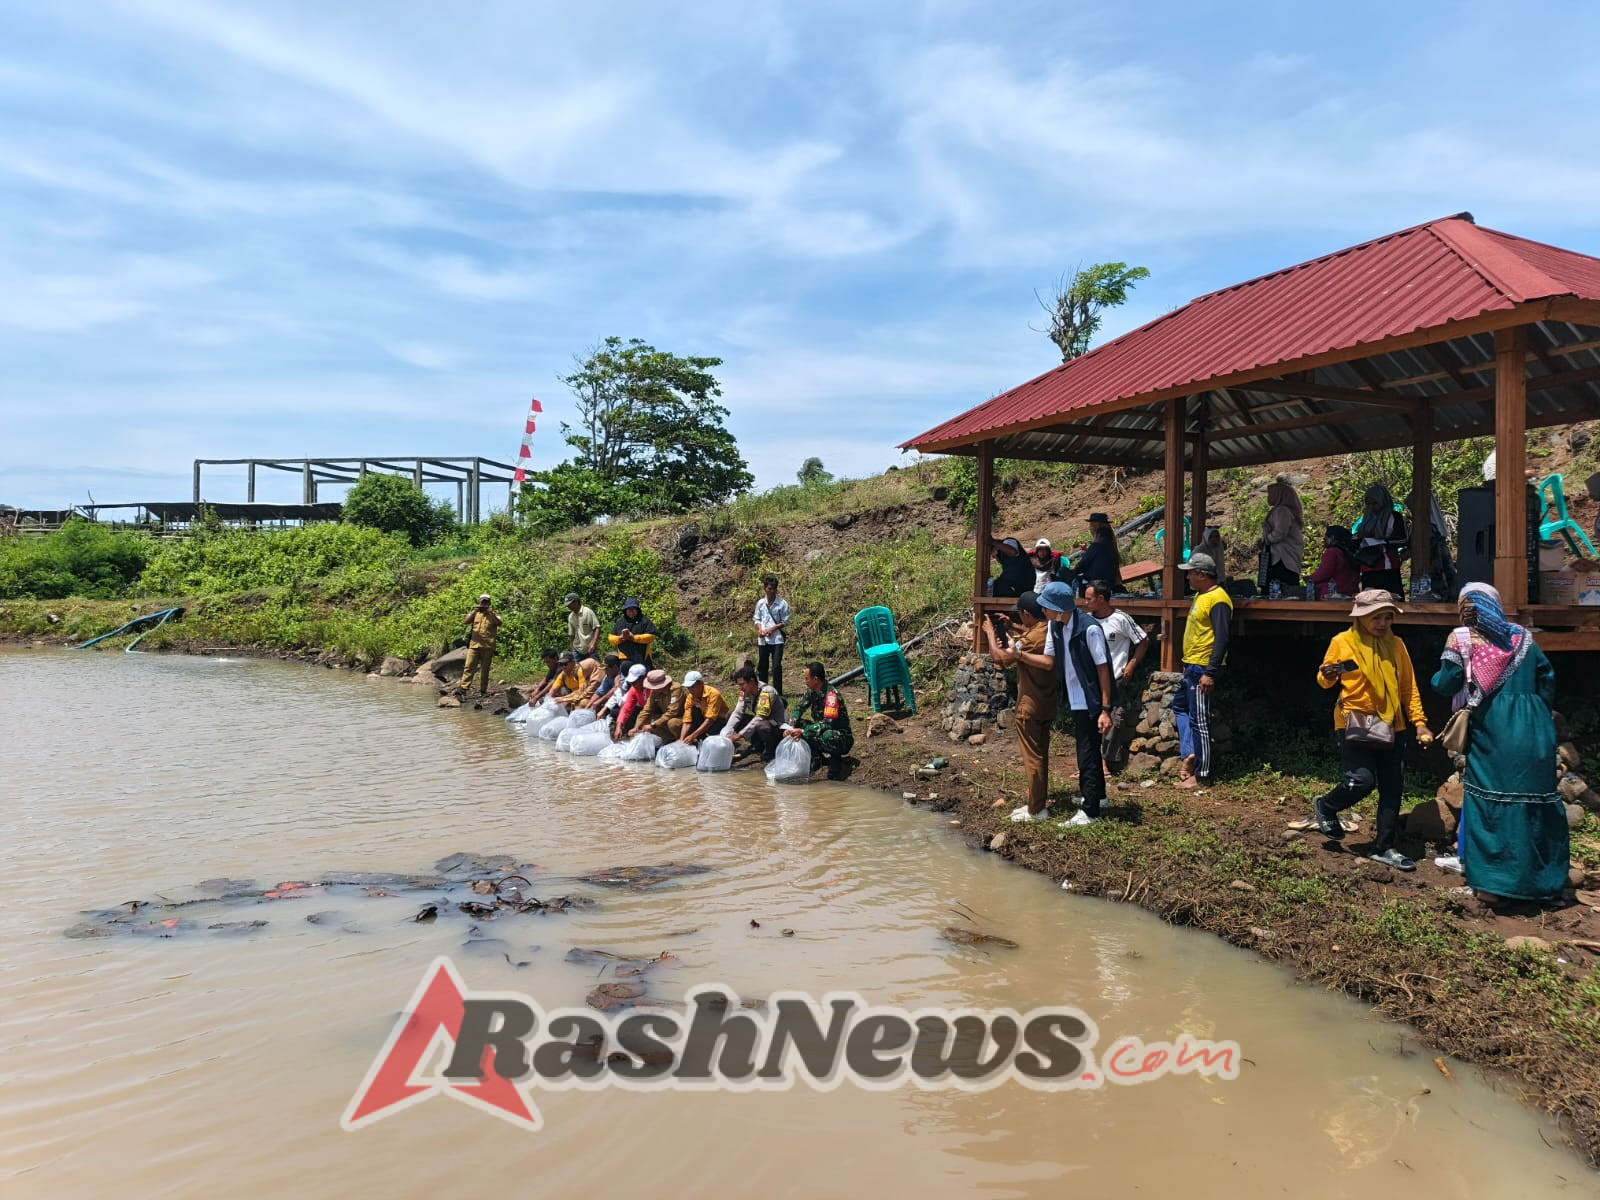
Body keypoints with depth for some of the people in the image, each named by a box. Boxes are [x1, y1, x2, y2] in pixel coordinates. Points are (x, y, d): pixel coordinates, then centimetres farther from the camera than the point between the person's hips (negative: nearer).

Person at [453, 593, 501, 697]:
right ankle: (463, 688, -13)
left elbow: (499, 623, -8)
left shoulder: (493, 614, 10)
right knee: (469, 667, -7)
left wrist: (491, 613, -18)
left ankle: (483, 690, 8)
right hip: (474, 645, 1)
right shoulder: (475, 613, 14)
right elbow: (467, 621, -2)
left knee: (485, 669, 3)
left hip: (488, 646, -1)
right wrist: (475, 611, -14)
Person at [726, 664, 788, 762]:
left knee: (761, 726, -41)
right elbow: (737, 713, -7)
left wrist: (740, 735, -32)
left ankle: (771, 750, -8)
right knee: (730, 716, -1)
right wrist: (727, 733, -21)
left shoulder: (767, 691, -28)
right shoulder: (745, 692, -5)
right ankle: (758, 745, 6)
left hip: (778, 725, -8)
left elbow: (759, 718, -32)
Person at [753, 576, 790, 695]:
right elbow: (757, 619, 14)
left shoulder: (782, 604, -4)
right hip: (762, 640, 4)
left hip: (777, 639, -4)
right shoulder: (760, 603, 6)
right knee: (762, 666, 10)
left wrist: (772, 629, -13)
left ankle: (778, 693, -3)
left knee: (776, 666, -8)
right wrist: (759, 629, -5)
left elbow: (785, 622, -3)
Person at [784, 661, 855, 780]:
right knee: (797, 724, -6)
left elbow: (827, 723, -34)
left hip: (841, 738, -8)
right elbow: (799, 708, 4)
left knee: (827, 736, -40)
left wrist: (803, 731, -37)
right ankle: (815, 757, 3)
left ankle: (835, 760, -8)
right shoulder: (812, 691, -3)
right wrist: (790, 727, -14)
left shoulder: (831, 695, -27)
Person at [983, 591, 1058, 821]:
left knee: (1032, 758, 0)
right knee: (1040, 755, 18)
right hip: (1047, 704, 9)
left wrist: (990, 633, -8)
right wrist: (1012, 628, 15)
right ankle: (1040, 802, 28)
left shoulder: (1032, 639, -25)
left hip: (1030, 707, -9)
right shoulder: (1050, 631, 2)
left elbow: (999, 657, -23)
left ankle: (1036, 809, 7)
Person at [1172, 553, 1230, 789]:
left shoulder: (1218, 599, -18)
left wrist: (1210, 673, -27)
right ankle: (1190, 753, 14)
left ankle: (1201, 774, 3)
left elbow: (1221, 639, -23)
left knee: (1199, 720, -5)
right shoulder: (1201, 596, 14)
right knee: (1180, 706, 18)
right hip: (1192, 666, 11)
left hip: (1203, 670, -11)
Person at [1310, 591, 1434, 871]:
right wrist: (1327, 676, -19)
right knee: (1361, 781, -13)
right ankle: (1325, 806, 18)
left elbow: (1409, 687, 9)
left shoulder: (1396, 645, 6)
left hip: (1391, 727, 4)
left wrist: (1419, 722, 1)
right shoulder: (1342, 642, -4)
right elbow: (1324, 681, 5)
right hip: (1354, 724, -4)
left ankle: (1384, 848, 16)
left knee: (1392, 789, 5)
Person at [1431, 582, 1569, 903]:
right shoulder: (1522, 637, 12)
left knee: (1490, 801, 2)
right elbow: (1547, 680, 13)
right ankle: (1544, 879, 18)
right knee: (1538, 801, 10)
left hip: (1493, 734, -4)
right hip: (1535, 733, 4)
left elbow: (1446, 684, -4)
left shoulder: (1461, 639, -1)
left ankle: (1493, 878, 2)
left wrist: (1437, 676, 16)